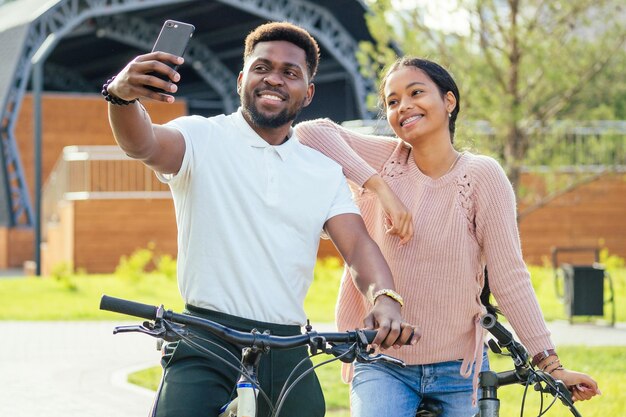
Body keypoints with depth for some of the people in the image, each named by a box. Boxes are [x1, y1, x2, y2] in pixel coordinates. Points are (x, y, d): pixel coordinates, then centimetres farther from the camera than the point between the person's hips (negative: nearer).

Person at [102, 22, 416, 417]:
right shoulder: (203, 138, 1)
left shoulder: (324, 172, 12)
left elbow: (359, 245, 1)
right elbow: (143, 144, -20)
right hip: (205, 346, -4)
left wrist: (384, 299, -22)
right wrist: (122, 95, -43)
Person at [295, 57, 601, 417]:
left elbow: (510, 277, -9)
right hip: (383, 368, 1)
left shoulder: (482, 175, -8)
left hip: (458, 370, -1)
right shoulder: (387, 160, -1)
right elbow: (311, 131, -12)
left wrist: (550, 363, -14)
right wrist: (381, 188, -19)